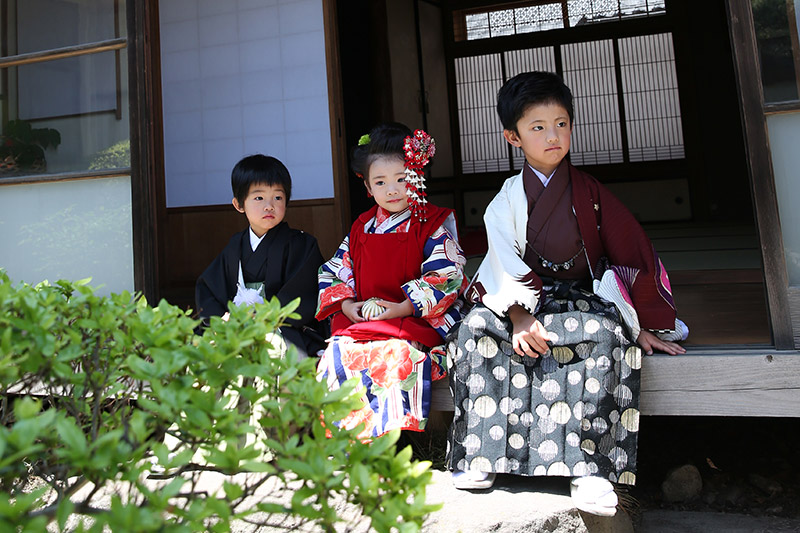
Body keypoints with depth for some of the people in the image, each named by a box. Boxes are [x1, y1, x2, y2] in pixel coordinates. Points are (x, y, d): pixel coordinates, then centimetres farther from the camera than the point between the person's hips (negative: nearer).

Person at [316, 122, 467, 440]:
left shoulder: (435, 224, 3)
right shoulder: (361, 229, 17)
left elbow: (446, 279, -6)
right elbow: (333, 272, 16)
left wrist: (403, 308, -16)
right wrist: (347, 305, -4)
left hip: (417, 322, -4)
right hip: (358, 321, 4)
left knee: (398, 355, -35)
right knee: (338, 354, -24)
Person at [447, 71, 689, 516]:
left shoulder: (588, 192, 5)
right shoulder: (508, 200, 6)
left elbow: (633, 254, 4)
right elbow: (506, 264, -7)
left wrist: (642, 323, -1)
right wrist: (519, 315, -24)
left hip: (582, 299, -1)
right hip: (528, 301, 1)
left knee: (606, 335, -35)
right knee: (476, 329, -28)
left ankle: (591, 465, -32)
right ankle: (482, 455, -23)